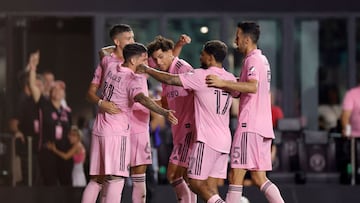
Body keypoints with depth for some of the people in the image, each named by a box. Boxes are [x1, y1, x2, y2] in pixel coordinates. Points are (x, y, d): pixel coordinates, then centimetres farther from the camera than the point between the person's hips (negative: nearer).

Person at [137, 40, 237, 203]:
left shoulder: (201, 76, -11)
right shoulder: (230, 78, 10)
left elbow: (169, 80, -11)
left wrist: (147, 70, 5)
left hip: (207, 140, -7)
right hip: (225, 140, 7)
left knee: (196, 183, -2)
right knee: (211, 188, 7)